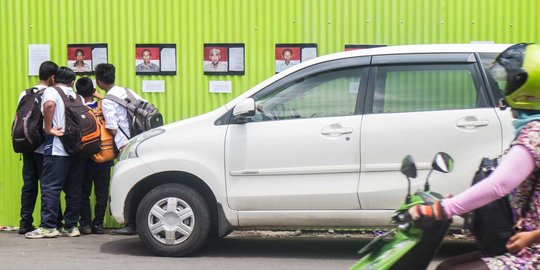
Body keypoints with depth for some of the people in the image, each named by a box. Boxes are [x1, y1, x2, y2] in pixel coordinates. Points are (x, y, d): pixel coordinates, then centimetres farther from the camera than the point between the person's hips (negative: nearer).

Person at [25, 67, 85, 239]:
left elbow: (49, 104, -21)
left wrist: (48, 128, -15)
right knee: (73, 189, 8)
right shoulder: (78, 97, 18)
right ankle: (71, 226, 9)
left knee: (50, 187, -5)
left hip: (57, 148, -6)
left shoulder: (51, 91, 0)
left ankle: (48, 226, -9)